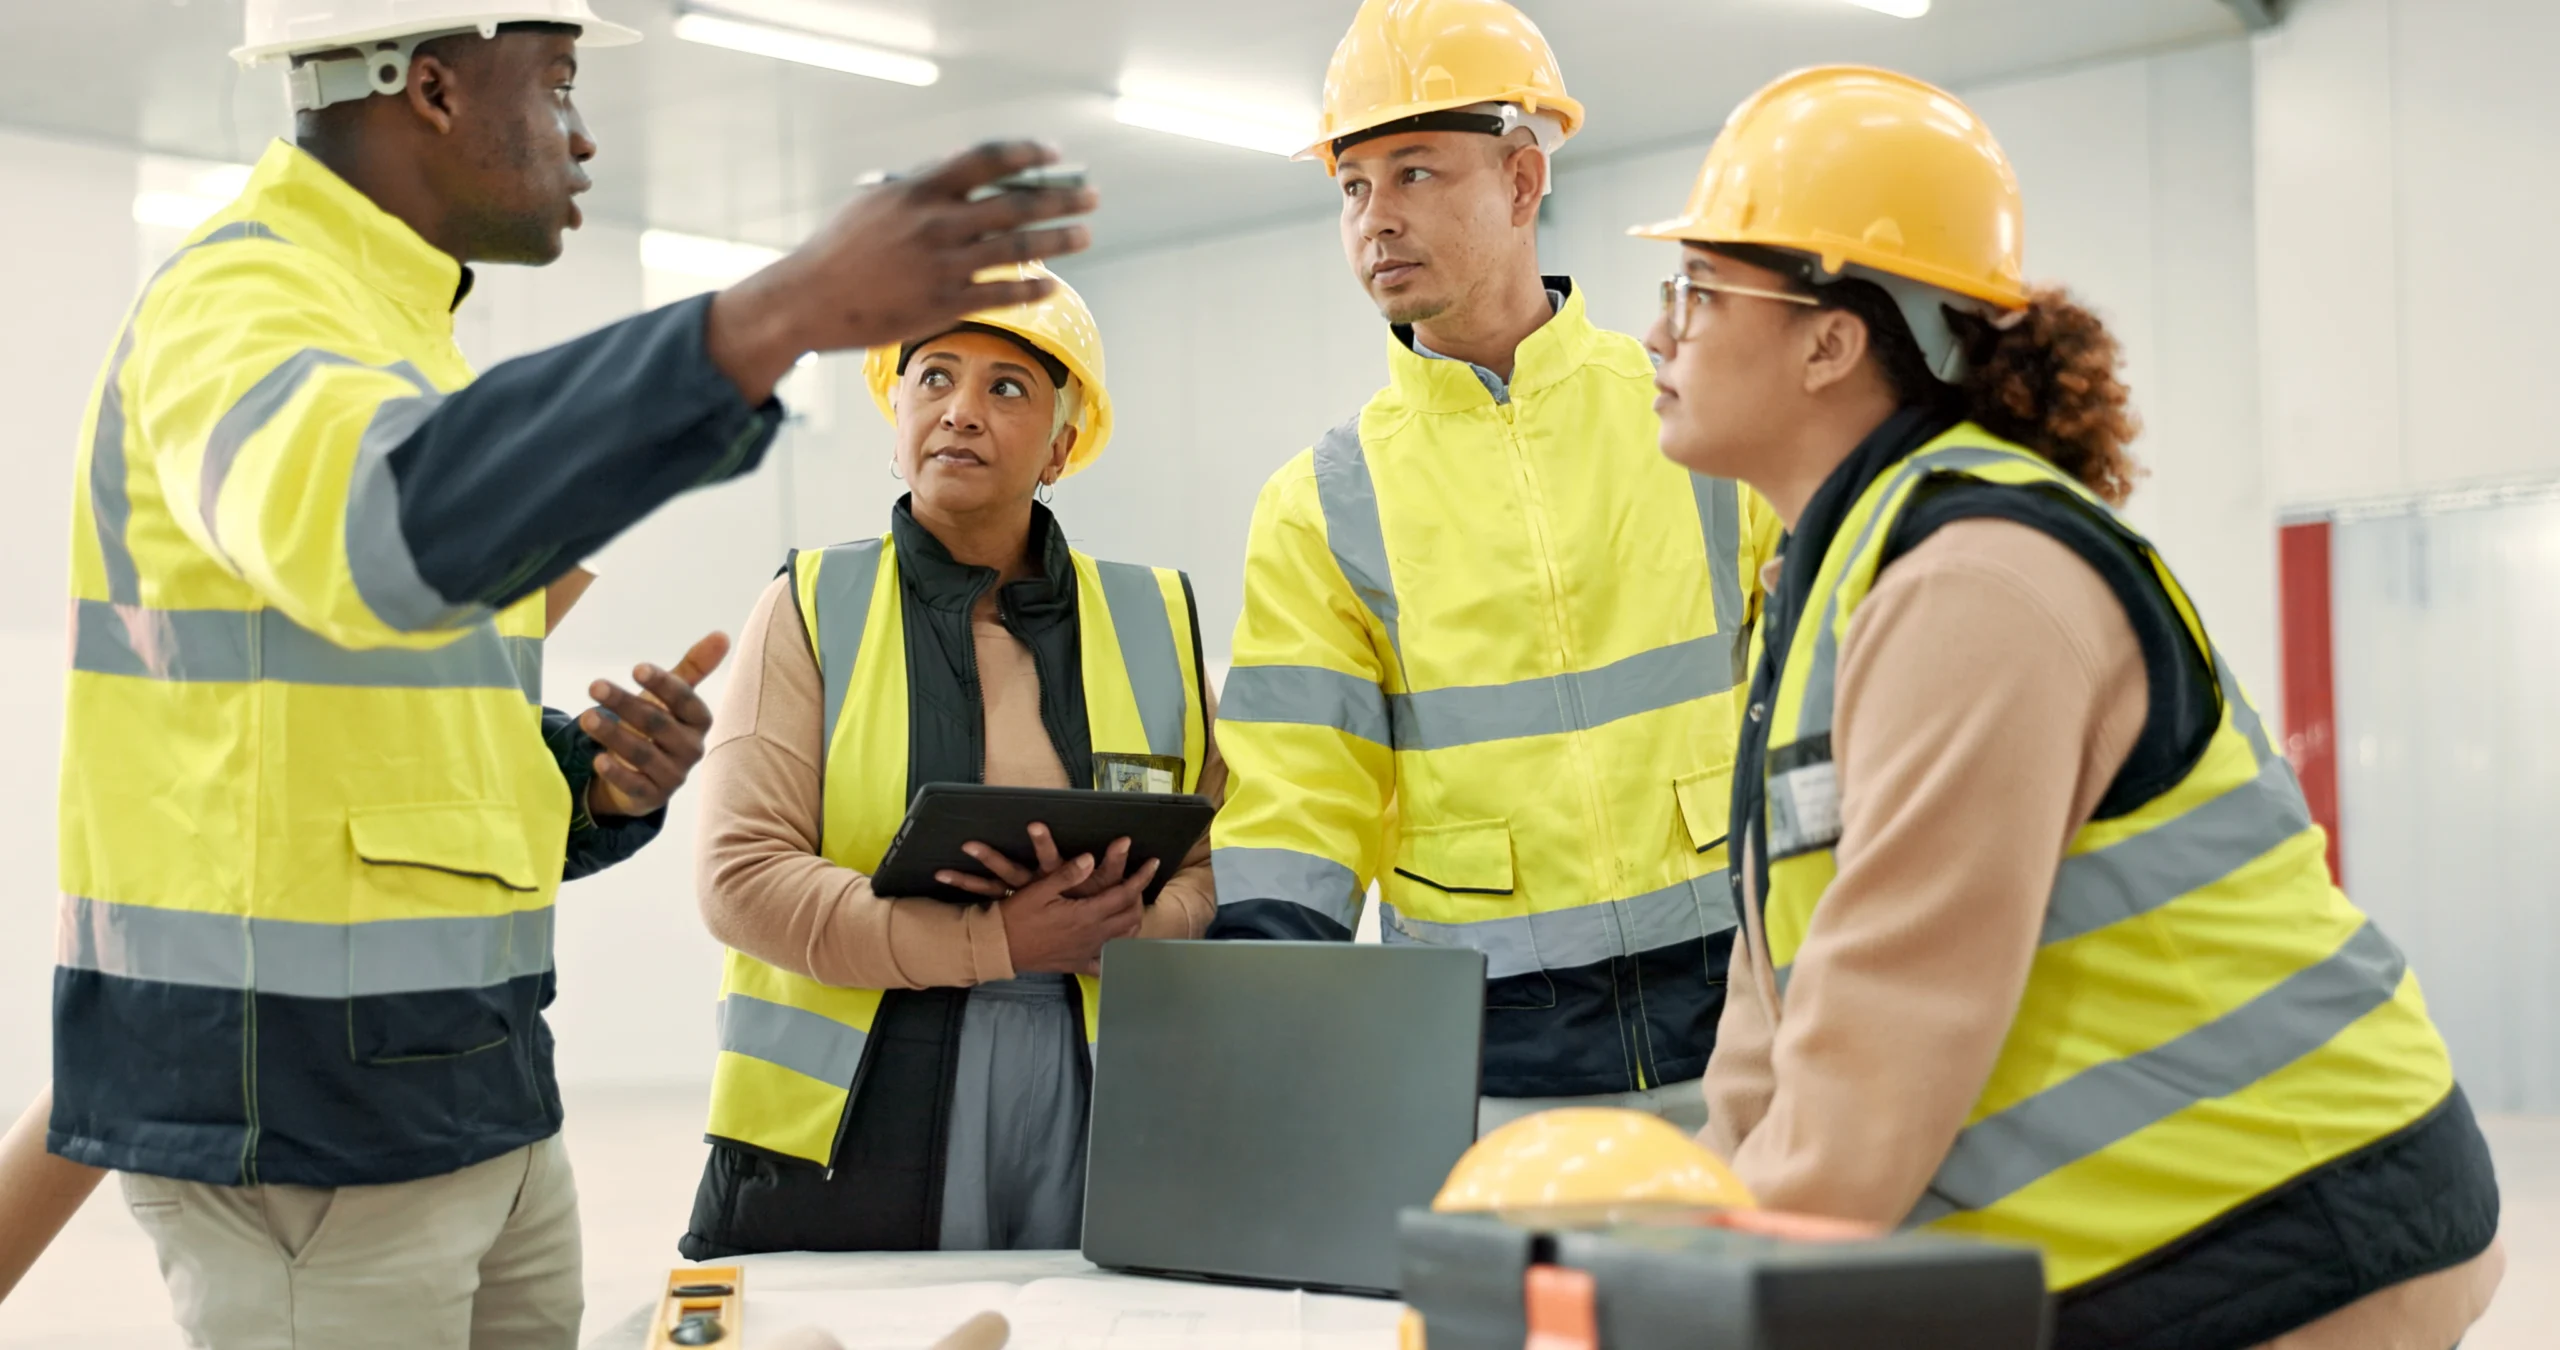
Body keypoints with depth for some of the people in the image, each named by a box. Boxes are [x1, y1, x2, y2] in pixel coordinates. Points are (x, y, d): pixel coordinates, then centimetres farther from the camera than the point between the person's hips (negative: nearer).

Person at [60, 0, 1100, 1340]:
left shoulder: (385, 323, 18)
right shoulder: (237, 304, -13)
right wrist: (777, 316, -46)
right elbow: (383, 529, -39)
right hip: (296, 1109, -9)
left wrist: (594, 783, 0)